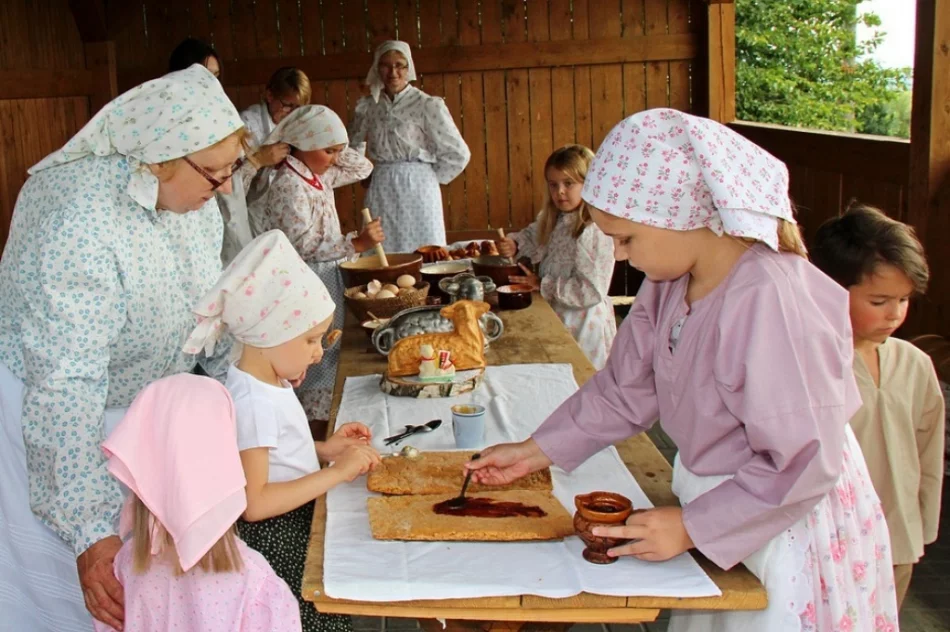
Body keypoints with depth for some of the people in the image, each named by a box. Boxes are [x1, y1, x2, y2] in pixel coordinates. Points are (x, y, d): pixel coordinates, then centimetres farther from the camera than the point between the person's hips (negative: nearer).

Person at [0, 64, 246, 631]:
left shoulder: (193, 196, -10)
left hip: (146, 404, 7)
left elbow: (206, 305, 7)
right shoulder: (78, 223, -35)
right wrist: (89, 533, -39)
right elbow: (64, 391, -37)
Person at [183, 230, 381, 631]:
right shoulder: (253, 402, -23)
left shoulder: (269, 384, 6)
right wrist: (336, 473, -24)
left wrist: (323, 450, 6)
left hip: (302, 522, 9)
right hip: (277, 541, -9)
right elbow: (255, 502, -27)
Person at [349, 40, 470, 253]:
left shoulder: (428, 105, -5)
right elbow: (352, 146, 24)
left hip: (418, 190, -3)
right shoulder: (367, 106, 7)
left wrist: (430, 178, 1)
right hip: (380, 193, 4)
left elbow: (457, 154, -5)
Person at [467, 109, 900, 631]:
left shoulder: (768, 300, -31)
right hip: (724, 512, 7)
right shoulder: (671, 281, -6)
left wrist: (691, 527, -21)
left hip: (786, 527, -7)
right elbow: (625, 389, 5)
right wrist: (536, 452, 3)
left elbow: (803, 466, -27)